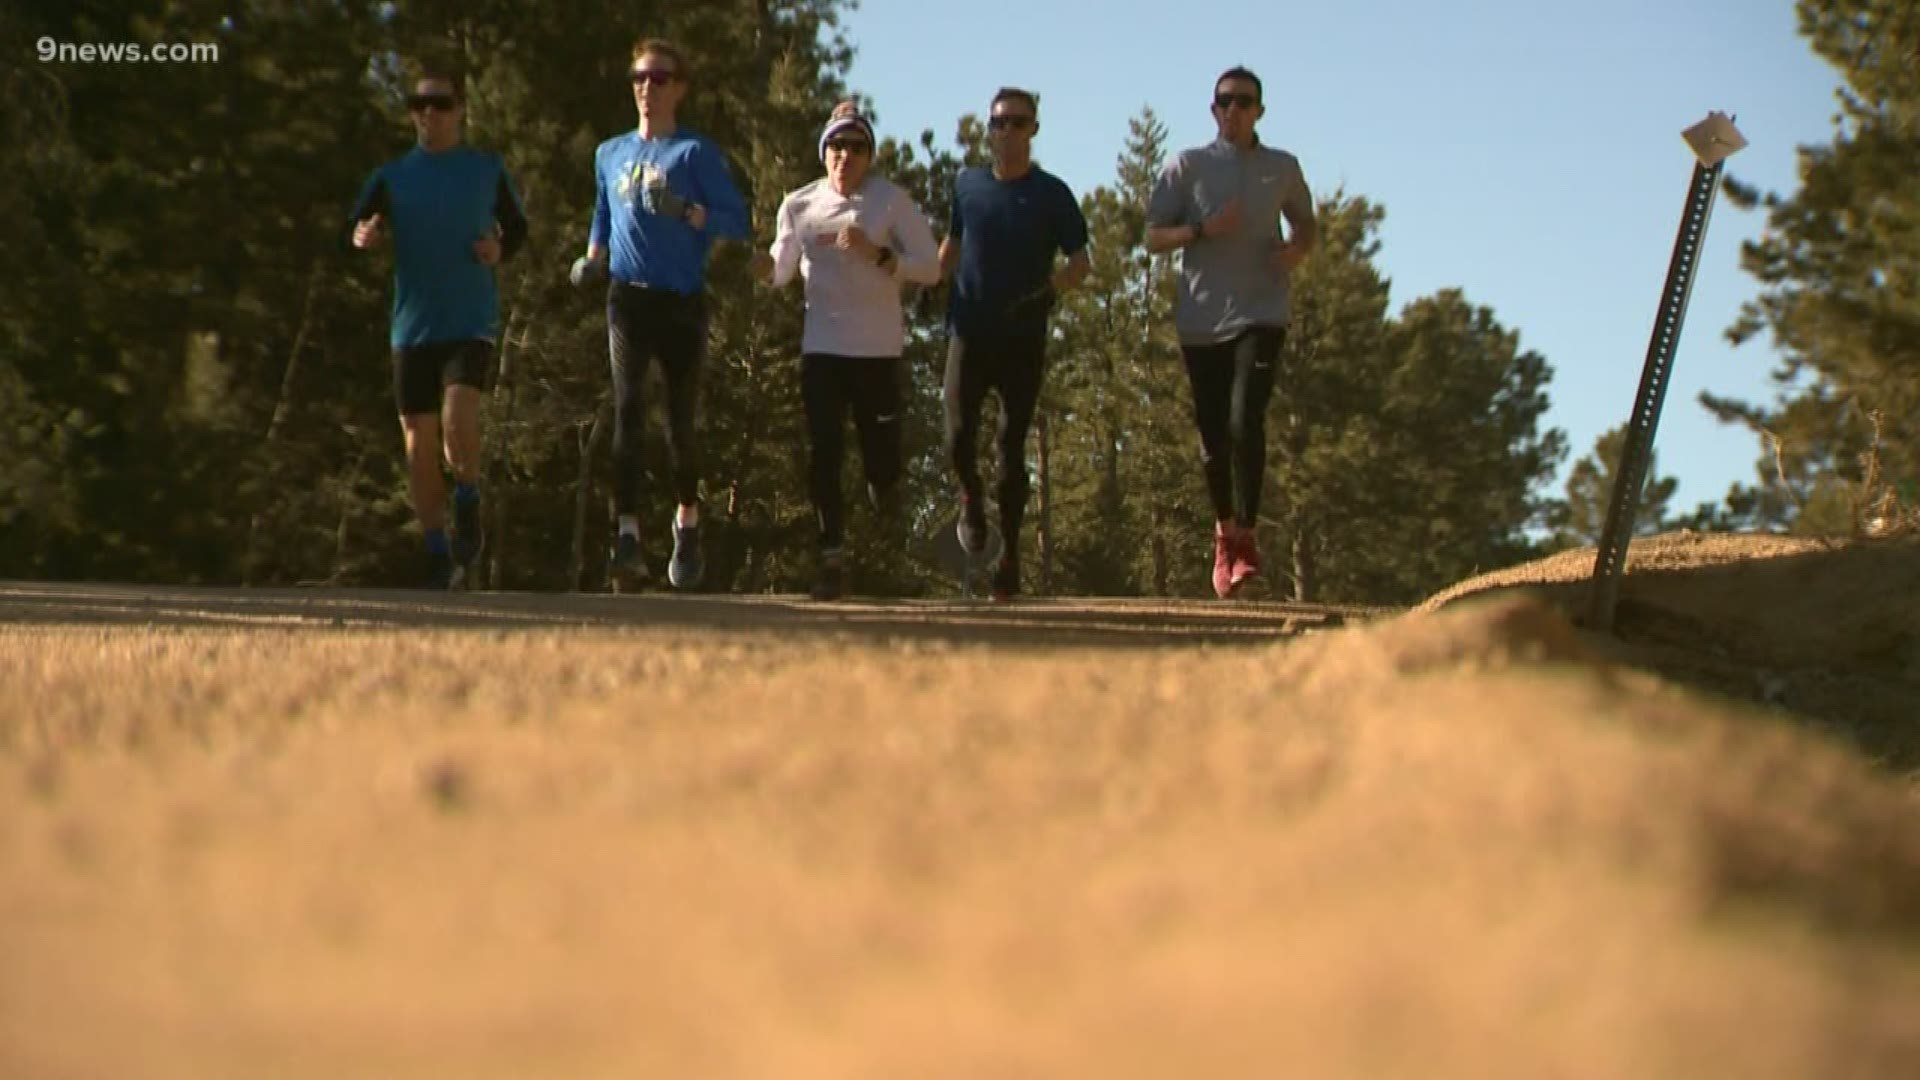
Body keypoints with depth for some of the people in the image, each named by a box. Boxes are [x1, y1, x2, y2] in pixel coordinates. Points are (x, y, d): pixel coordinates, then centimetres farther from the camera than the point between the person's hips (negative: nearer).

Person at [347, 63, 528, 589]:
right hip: (413, 326, 2)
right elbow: (354, 232, -5)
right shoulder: (392, 176, 6)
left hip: (472, 323, -2)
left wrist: (500, 250, -3)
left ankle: (468, 506, 5)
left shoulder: (488, 169, 7)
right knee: (419, 443, 2)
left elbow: (517, 228, 19)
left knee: (458, 419, -24)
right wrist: (363, 235, -28)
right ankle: (439, 555, 15)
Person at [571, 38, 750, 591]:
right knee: (626, 410, -16)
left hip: (683, 301, -2)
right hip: (628, 298, 2)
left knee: (681, 418, 4)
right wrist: (592, 259, 11)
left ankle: (687, 520, 29)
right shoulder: (610, 154, 16)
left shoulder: (696, 152, 1)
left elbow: (736, 220, -7)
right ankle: (628, 535, -24)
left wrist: (684, 211, -23)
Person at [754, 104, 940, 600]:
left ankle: (885, 486, 37)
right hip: (822, 348, 2)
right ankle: (832, 559, -1)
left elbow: (930, 268, -4)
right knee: (823, 454, -7)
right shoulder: (800, 205, 6)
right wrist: (759, 261, -9)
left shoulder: (893, 202, -1)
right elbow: (780, 271, 15)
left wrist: (876, 254, -19)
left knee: (881, 461, -1)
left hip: (880, 349, -2)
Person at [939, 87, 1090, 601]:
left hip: (1024, 339, -1)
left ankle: (1010, 552, 7)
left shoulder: (1051, 194, 2)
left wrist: (1055, 284, -21)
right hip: (970, 331, 2)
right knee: (959, 434, -11)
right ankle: (970, 503, 21)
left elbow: (1080, 262, -1)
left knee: (1013, 444, -1)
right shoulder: (967, 185, 10)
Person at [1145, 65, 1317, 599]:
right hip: (1201, 319, 1)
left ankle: (1245, 536, -11)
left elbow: (1306, 224, 24)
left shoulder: (1283, 168, 11)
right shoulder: (1187, 167, 6)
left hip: (1260, 314, -1)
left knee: (1246, 422, -20)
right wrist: (1204, 229, -14)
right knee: (1212, 435, 5)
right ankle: (1225, 532, 27)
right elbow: (1154, 237, 4)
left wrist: (1297, 249, 1)